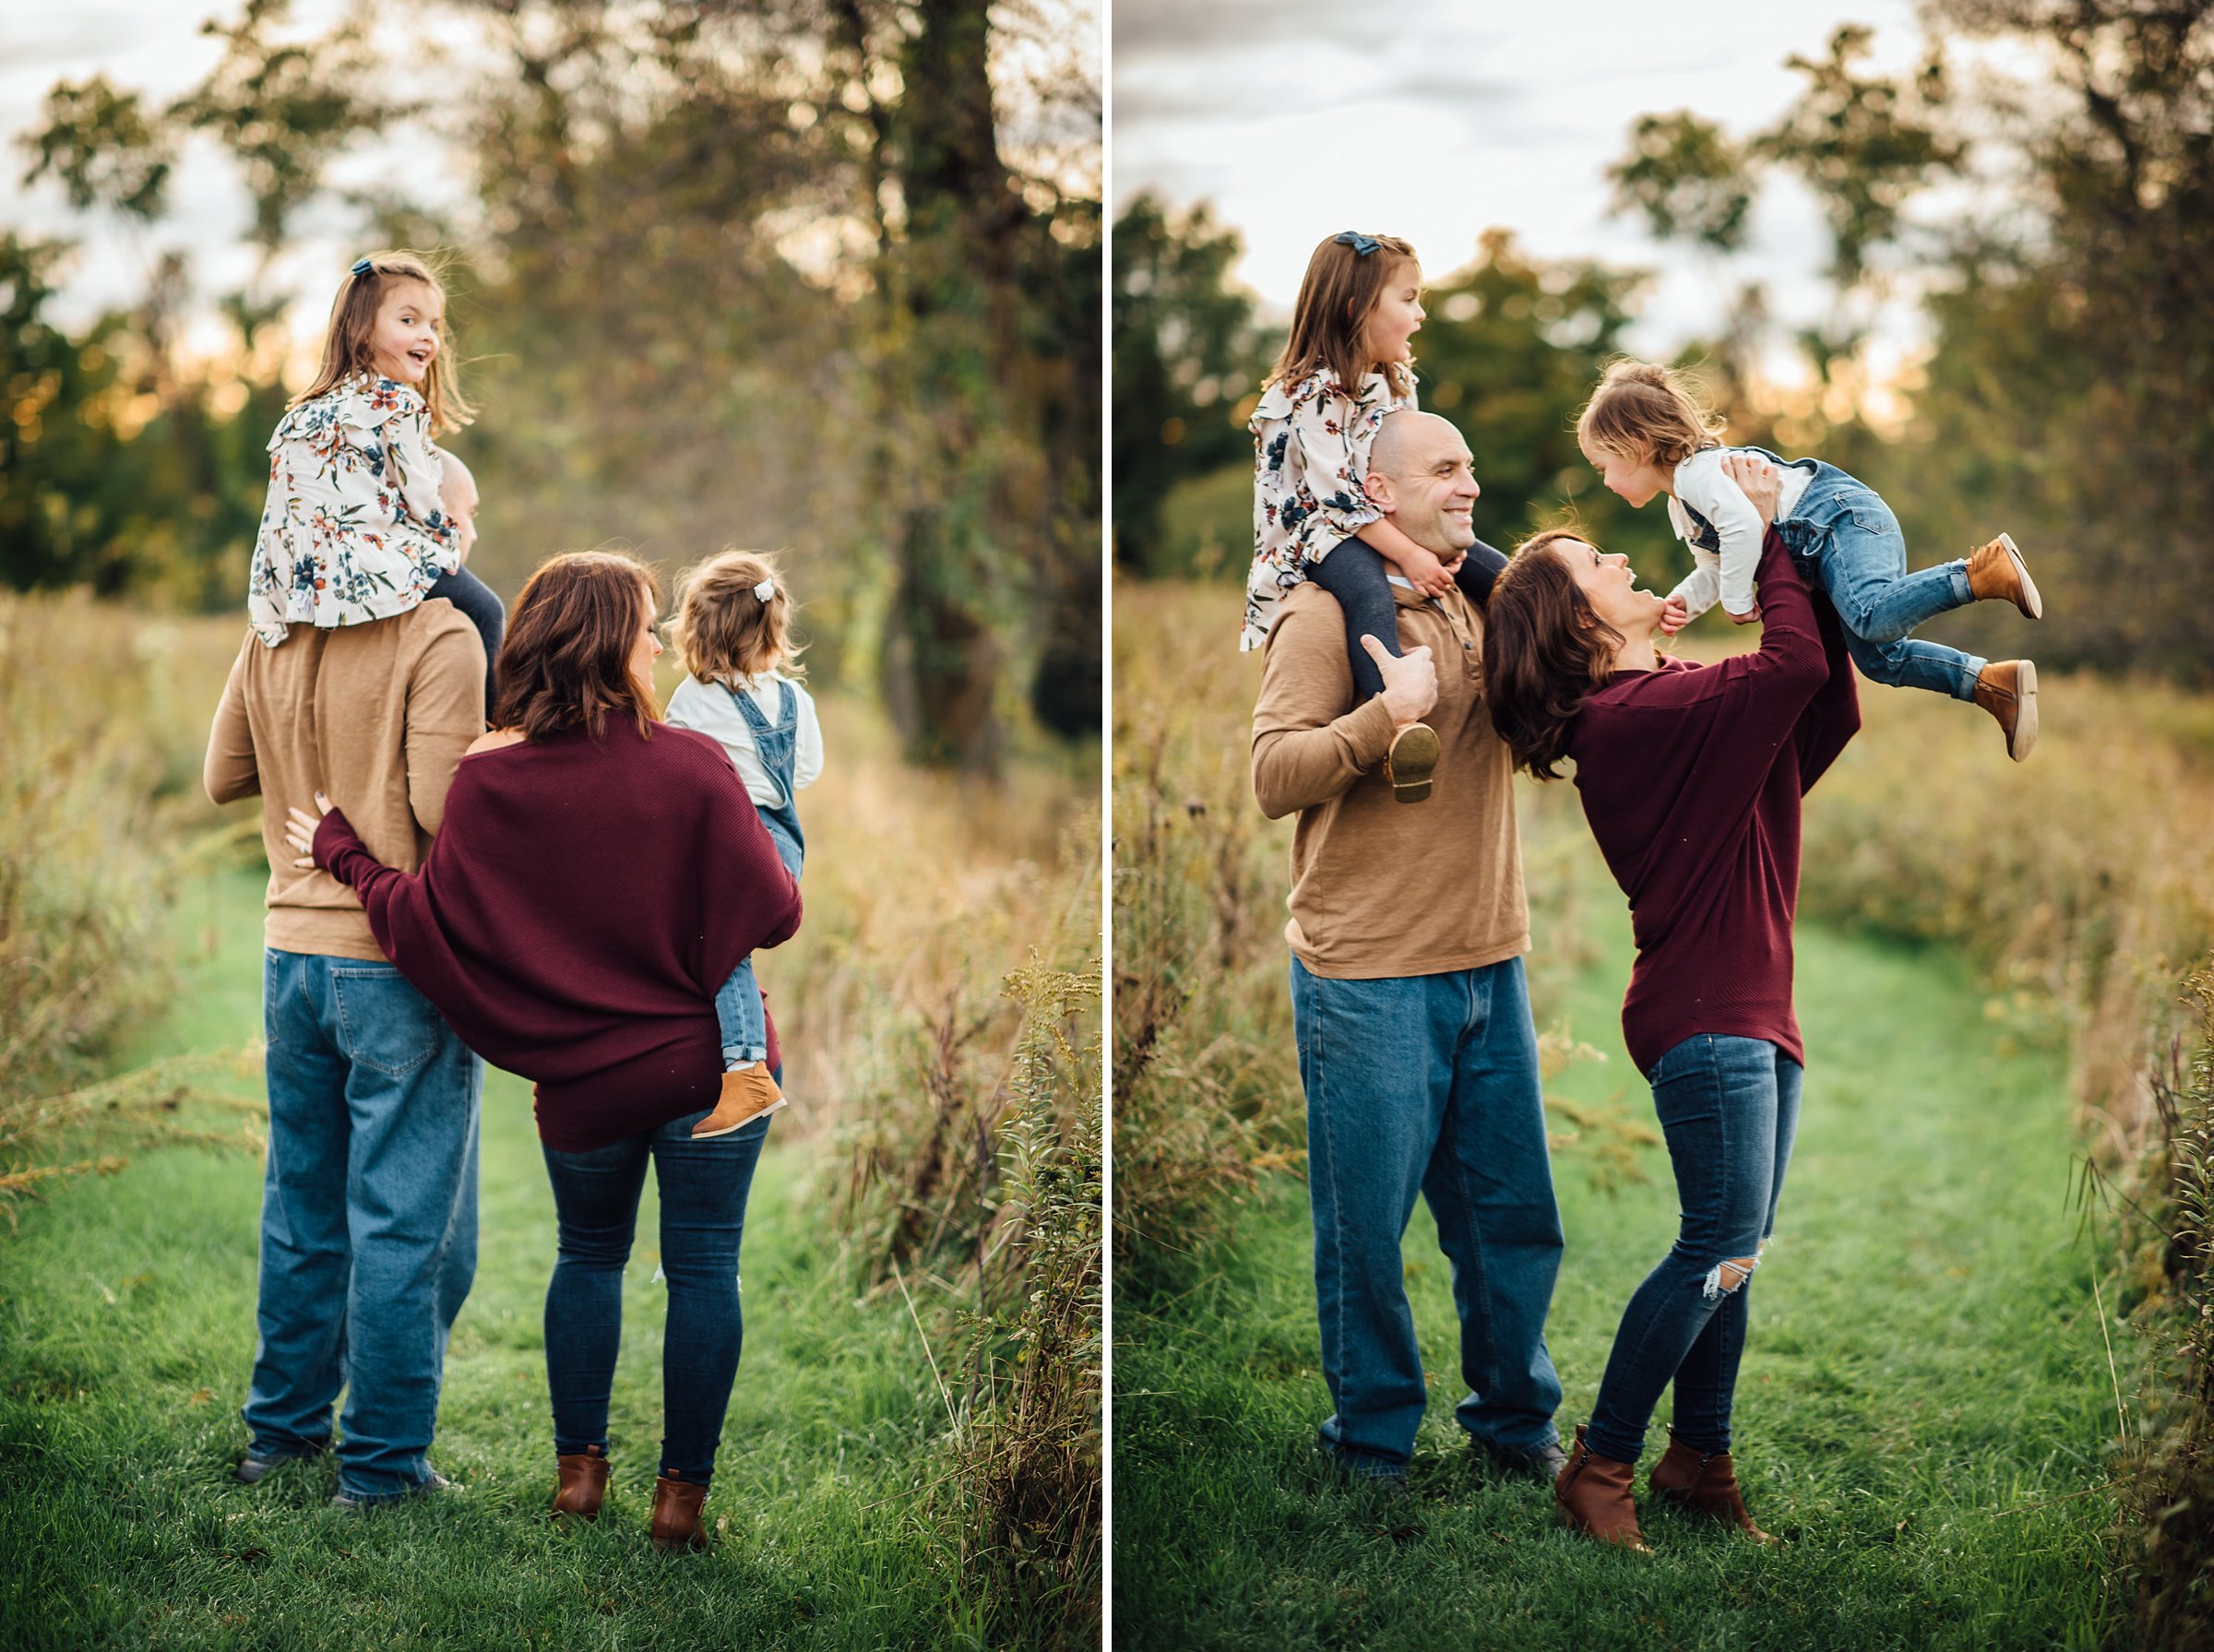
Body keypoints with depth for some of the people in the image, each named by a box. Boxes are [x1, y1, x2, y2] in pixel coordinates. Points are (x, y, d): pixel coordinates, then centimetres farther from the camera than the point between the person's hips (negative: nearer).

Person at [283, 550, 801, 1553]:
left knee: (589, 1257, 23)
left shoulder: (489, 778, -8)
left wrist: (343, 856, 7)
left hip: (582, 1080, 2)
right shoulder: (693, 766, -13)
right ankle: (683, 1492, 12)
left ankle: (577, 1469, 26)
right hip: (708, 1064, -2)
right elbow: (772, 913, -11)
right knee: (702, 1269, 8)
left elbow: (426, 924, -9)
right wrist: (762, 832, 10)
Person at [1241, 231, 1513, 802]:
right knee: (1368, 590, -41)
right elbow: (1340, 497, -22)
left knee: (1499, 572, -6)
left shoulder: (1396, 380, 11)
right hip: (1320, 534, -10)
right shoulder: (1313, 395, -17)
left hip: (1396, 523, 10)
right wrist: (1408, 555, -27)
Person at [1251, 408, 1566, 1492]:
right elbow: (1273, 779, -13)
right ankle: (1373, 1437, 21)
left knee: (1514, 1213, 12)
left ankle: (1515, 1416, 29)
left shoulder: (1485, 608, 13)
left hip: (1489, 965, 6)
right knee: (1367, 1227, 4)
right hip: (1368, 976, -6)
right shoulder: (1327, 609, -7)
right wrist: (1391, 712, -22)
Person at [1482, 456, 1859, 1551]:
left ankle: (1699, 1458, 23)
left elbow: (1826, 709, 12)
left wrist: (1805, 559, 5)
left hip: (1753, 1009, 10)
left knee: (1733, 1252, 12)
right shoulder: (1630, 716, -17)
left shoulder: (1676, 699, 13)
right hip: (1705, 1016, -10)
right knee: (1721, 1253, -8)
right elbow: (1794, 666, -23)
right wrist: (1765, 536, -11)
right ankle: (1599, 1469, 2)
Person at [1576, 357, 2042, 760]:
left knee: (1872, 618, -35)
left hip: (1840, 515, -10)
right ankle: (1993, 683, 2)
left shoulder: (1696, 472, -12)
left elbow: (1744, 528, -28)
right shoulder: (1681, 508, 22)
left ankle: (1983, 574, -25)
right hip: (1822, 546, 10)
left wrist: (1738, 601, -16)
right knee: (1878, 658, 2)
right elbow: (1713, 569, 30)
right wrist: (1685, 601, 8)